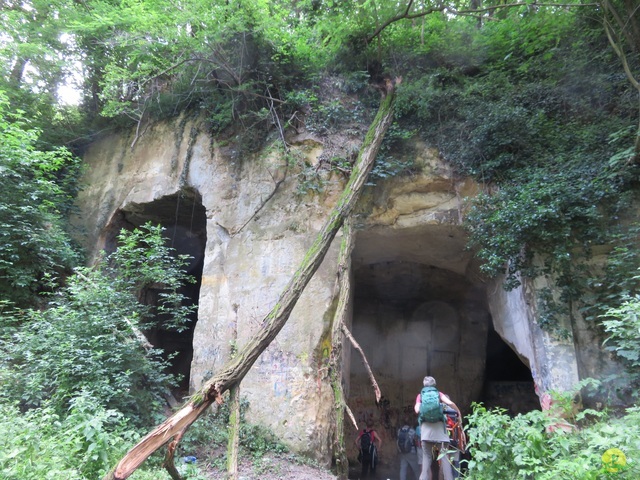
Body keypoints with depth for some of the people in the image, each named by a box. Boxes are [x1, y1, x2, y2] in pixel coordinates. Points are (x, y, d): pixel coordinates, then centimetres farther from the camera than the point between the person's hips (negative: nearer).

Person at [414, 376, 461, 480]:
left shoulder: (420, 395, 16)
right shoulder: (439, 393, 16)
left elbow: (417, 410, 2)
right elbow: (450, 403, 0)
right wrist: (459, 413, 15)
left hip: (426, 426, 0)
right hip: (439, 426, 0)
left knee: (427, 456, 2)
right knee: (444, 455, 2)